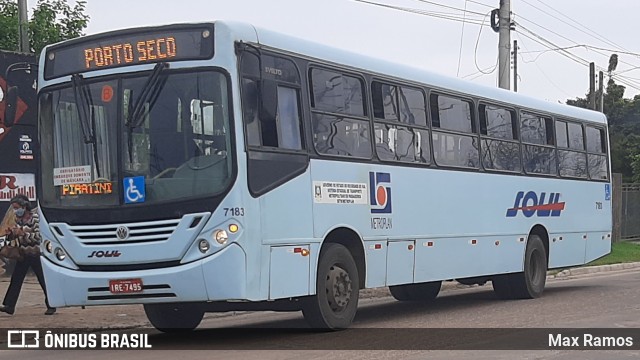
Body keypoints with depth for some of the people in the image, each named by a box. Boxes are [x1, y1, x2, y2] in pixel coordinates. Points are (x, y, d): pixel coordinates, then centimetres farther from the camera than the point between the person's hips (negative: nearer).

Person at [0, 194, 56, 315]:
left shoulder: (35, 217, -15)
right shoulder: (18, 219, 5)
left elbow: (38, 236, -21)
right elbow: (14, 236, 13)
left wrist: (23, 234, -31)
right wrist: (10, 233, -10)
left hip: (36, 254, -6)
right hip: (23, 254, 6)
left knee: (44, 280, 2)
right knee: (16, 279, -2)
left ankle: (51, 306, 12)